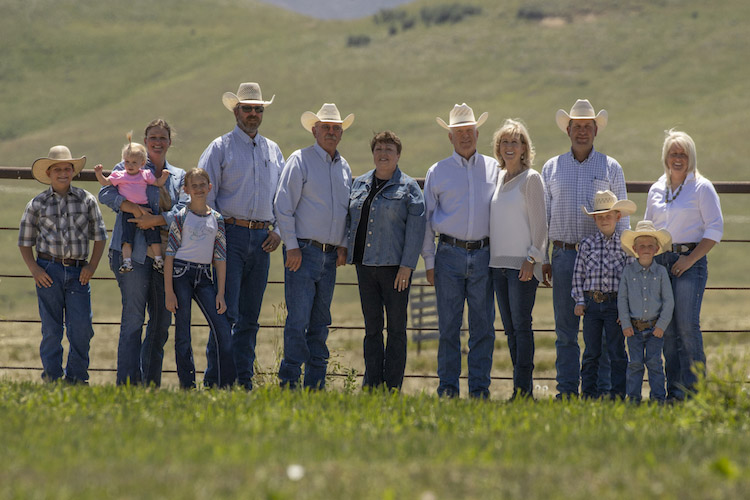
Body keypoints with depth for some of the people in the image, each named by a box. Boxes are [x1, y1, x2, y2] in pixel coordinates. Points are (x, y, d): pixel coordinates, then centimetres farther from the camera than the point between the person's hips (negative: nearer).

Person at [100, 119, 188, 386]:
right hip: (134, 252, -5)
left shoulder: (178, 176, 17)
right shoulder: (129, 167, 6)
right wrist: (135, 209, -21)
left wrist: (156, 220, -15)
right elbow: (106, 193, -8)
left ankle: (152, 382, 13)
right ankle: (128, 383, -10)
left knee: (162, 319, 5)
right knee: (133, 318, -9)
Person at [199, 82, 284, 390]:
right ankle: (215, 379, -9)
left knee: (250, 315, 7)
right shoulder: (221, 148, 2)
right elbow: (204, 193, -2)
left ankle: (244, 379, 10)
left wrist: (278, 230, 7)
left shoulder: (273, 151, 17)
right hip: (231, 234, -5)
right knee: (226, 312, -11)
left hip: (262, 238, 5)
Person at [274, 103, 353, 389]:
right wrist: (292, 246, -13)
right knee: (298, 320, -11)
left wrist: (343, 245, 9)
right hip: (303, 250, -6)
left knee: (320, 323, 7)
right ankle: (289, 382, -9)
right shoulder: (300, 160, -3)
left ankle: (315, 385, 10)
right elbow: (283, 206, -7)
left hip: (330, 256, 6)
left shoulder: (344, 167, 16)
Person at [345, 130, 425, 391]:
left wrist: (407, 265, -13)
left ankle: (392, 388, 2)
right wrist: (347, 250, 8)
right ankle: (371, 386, 12)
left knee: (396, 327, -1)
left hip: (394, 265, -5)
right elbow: (350, 220, 20)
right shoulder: (359, 184, 14)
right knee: (372, 327, 8)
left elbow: (416, 228, -7)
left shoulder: (408, 187, -1)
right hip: (365, 264, 5)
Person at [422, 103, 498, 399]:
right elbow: (426, 219, 10)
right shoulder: (438, 172, 8)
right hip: (450, 255, -1)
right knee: (449, 325, -1)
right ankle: (448, 388, 4)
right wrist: (429, 261, 3)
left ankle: (479, 389, 5)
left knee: (483, 325, 0)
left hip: (483, 255, 1)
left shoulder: (494, 169, 11)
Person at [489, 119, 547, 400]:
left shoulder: (531, 178, -5)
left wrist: (532, 258, -14)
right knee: (510, 327, 7)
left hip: (522, 264, -7)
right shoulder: (499, 178, 15)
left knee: (521, 325, -9)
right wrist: (491, 256, 15)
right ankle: (522, 389, 10)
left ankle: (523, 390, -9)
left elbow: (539, 222, -8)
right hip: (499, 261, 7)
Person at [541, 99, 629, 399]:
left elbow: (621, 217, 9)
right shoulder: (551, 168, 11)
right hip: (564, 254, 1)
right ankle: (567, 389, 6)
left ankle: (600, 389, 2)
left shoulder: (611, 168, 8)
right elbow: (543, 216, 13)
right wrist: (542, 258, 7)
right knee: (565, 326, 1)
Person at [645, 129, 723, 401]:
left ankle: (692, 389, -10)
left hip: (690, 260, -5)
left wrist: (690, 259, -12)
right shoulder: (656, 190, 15)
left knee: (687, 326, -13)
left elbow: (715, 229, -5)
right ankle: (673, 391, 6)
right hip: (660, 261, 5)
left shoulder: (702, 187, 0)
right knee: (667, 328, 2)